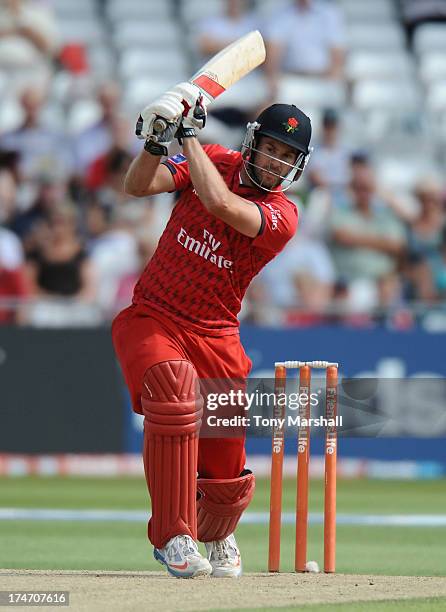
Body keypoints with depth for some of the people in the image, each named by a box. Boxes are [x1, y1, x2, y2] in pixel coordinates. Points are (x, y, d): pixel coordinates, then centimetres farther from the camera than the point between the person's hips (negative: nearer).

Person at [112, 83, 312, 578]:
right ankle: (173, 535, -31)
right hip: (152, 319, -1)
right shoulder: (213, 162, -2)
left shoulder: (283, 216, -11)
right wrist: (156, 138, -30)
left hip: (215, 334, 1)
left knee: (227, 478, 3)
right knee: (173, 387, -35)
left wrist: (189, 134, -26)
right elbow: (138, 185, -13)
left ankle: (215, 537, 42)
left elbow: (222, 205, -30)